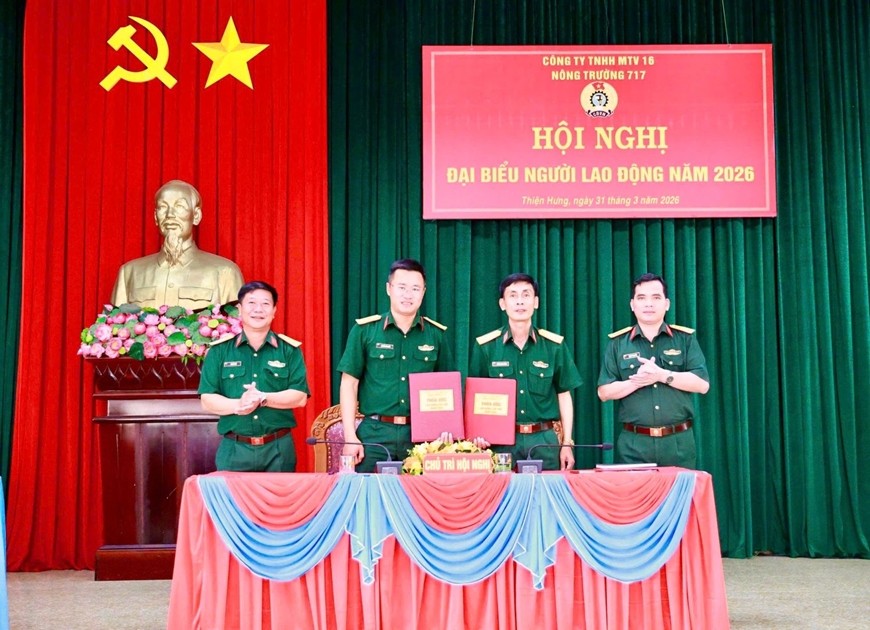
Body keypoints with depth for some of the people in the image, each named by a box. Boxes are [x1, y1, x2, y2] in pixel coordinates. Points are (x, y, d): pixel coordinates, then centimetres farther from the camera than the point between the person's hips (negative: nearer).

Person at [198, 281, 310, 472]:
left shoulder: (290, 350, 6)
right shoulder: (219, 351, 6)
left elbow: (300, 397, -3)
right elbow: (208, 400, 0)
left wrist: (264, 398, -18)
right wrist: (237, 405, -19)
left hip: (279, 449, 0)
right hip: (234, 449, 0)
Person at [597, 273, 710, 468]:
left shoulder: (685, 339, 7)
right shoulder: (618, 343, 7)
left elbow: (702, 384, -3)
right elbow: (604, 392, 2)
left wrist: (662, 375, -13)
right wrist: (637, 381, -13)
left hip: (678, 442, 0)